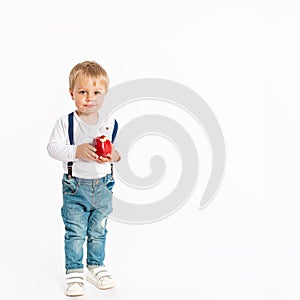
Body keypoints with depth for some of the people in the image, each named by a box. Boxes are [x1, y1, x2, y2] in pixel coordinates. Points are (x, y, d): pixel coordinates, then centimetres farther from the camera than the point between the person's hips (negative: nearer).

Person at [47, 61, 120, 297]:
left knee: (98, 231, 16)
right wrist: (76, 151, -28)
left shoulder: (110, 122, -1)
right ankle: (74, 272, 17)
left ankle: (96, 267, 33)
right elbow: (53, 147, -14)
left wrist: (116, 155, -18)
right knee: (75, 232, 3)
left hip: (103, 186, 3)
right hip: (75, 186, -3)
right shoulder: (66, 122, -9)